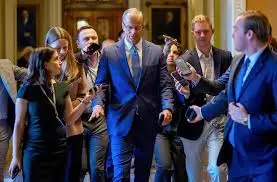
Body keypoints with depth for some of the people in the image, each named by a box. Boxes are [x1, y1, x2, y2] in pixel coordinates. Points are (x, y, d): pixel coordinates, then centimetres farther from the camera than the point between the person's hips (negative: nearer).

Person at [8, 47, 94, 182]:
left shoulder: (62, 88, 5)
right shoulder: (28, 90, -10)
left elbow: (69, 120, 7)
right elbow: (19, 124, -7)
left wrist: (85, 101, -6)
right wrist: (16, 156, -7)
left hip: (60, 150, 5)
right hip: (36, 152, -5)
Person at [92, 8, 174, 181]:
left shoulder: (156, 51, 6)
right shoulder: (109, 53, 3)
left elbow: (164, 85, 3)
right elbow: (101, 85, 4)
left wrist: (167, 107, -13)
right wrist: (98, 104, -16)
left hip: (147, 121, 2)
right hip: (121, 121, -2)